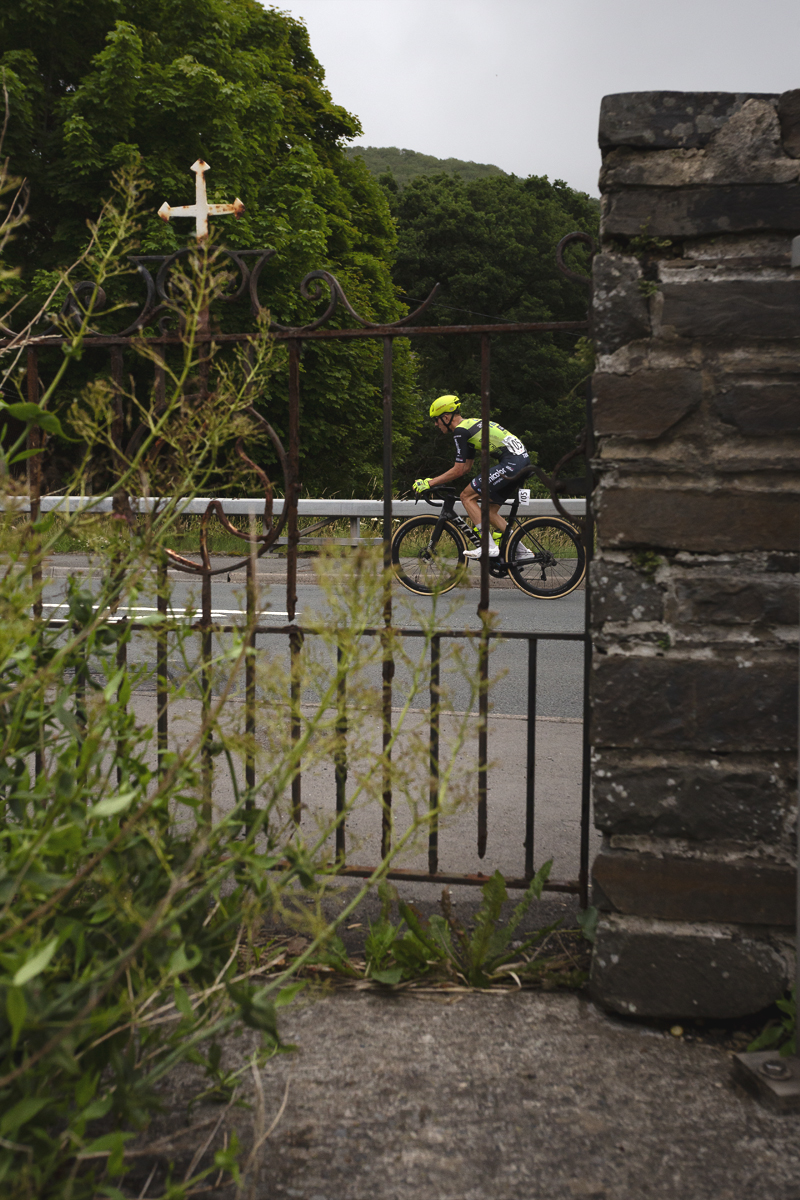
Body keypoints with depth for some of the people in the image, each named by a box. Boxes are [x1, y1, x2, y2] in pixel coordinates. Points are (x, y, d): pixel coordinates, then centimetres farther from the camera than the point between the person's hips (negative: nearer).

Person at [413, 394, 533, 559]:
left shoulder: (460, 430, -8)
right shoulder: (470, 424, 22)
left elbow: (458, 471, -10)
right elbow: (467, 468, 27)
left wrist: (429, 483, -2)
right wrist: (437, 480, 25)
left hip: (511, 463, -10)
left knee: (467, 496, -5)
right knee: (489, 510, 15)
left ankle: (489, 546, -9)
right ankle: (522, 550, 15)